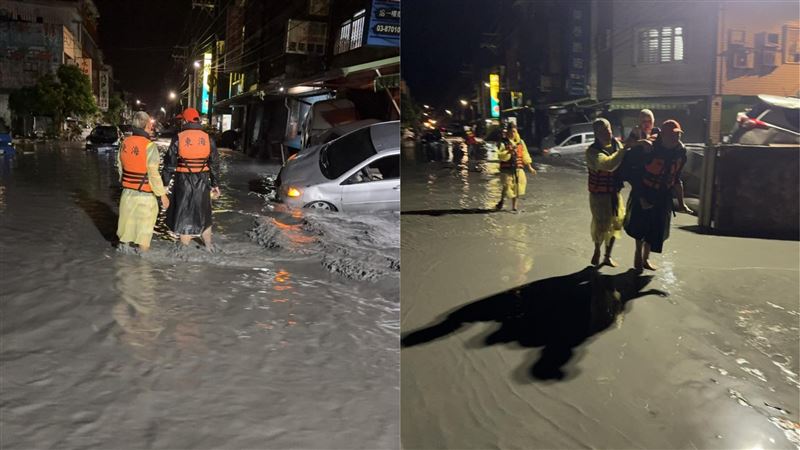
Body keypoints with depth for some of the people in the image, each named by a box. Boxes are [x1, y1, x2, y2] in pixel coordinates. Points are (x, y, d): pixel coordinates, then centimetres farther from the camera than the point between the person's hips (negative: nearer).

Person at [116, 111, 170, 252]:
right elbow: (153, 174, -20)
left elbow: (120, 166, 10)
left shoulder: (125, 143, -1)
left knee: (127, 224, 23)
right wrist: (163, 195, -12)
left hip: (127, 192, 6)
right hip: (144, 195, -6)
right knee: (144, 230, 7)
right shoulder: (149, 146, -20)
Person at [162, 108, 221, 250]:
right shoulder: (208, 139, -1)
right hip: (202, 183, 3)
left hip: (183, 182, -2)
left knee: (184, 215, 9)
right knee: (203, 214, 18)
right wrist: (215, 184, 12)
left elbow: (170, 163, -6)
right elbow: (214, 164, 3)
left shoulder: (178, 138, -8)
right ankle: (208, 246, 26)